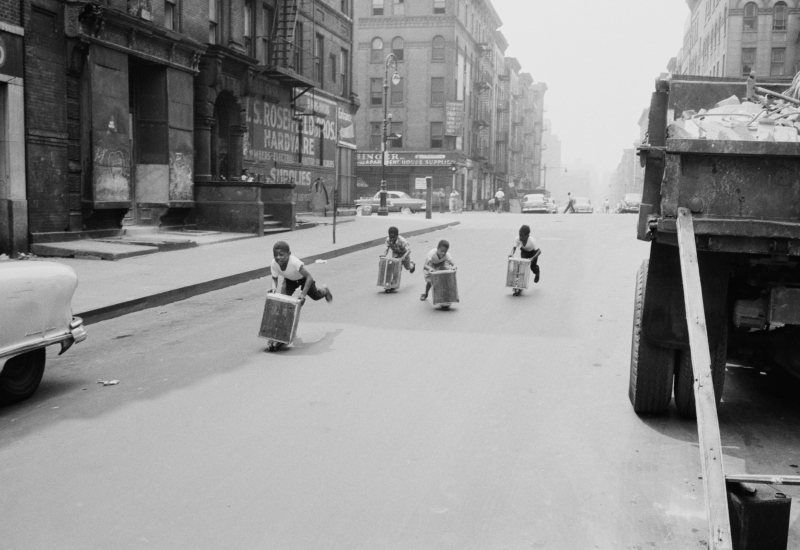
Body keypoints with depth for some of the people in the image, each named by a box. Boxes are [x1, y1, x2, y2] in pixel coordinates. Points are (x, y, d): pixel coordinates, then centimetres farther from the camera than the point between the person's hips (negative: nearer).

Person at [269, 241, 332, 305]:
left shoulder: (294, 262, -47)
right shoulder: (274, 264, -33)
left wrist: (303, 294, -52)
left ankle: (324, 289, 51)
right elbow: (274, 278, -16)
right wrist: (274, 288, -39)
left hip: (303, 278, -3)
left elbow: (309, 277, -44)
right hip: (290, 279, 3)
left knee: (316, 296, 16)